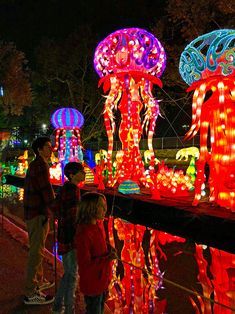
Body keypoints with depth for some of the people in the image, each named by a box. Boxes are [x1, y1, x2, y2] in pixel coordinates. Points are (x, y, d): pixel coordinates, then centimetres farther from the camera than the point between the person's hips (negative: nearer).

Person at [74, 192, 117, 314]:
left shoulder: (98, 224, -4)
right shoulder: (83, 234, -30)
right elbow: (85, 265, -26)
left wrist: (108, 248, -5)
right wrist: (107, 259, -33)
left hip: (102, 279, 8)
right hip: (92, 284, -8)